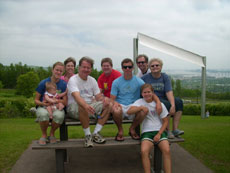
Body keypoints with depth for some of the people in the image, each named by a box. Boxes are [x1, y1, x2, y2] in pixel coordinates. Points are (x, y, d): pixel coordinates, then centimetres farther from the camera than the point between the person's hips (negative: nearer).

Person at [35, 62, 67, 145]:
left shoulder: (64, 84, 1)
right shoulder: (43, 83, -1)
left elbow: (65, 102, -2)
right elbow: (36, 100, 3)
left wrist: (56, 100, -21)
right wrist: (42, 103, -19)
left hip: (57, 108, 1)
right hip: (43, 107, 0)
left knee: (59, 115, -37)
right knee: (43, 113, -39)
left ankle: (52, 134, -3)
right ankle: (44, 135, -7)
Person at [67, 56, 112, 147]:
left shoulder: (92, 80, 10)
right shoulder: (73, 80, -11)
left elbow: (98, 96, 7)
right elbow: (77, 97, -30)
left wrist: (104, 99, -20)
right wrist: (86, 105, -51)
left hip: (90, 106, 7)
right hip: (74, 107, -6)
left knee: (107, 104, -13)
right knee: (83, 107, -39)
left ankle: (96, 133, -13)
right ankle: (87, 135, -22)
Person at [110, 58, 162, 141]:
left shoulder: (138, 81, 3)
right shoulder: (116, 82, 3)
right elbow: (112, 99, 1)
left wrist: (158, 101, -24)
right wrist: (115, 103, -24)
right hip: (120, 106, -1)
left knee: (144, 110, -32)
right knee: (116, 111, -38)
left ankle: (132, 129, 0)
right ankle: (120, 130, -3)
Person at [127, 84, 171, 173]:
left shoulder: (159, 104, 6)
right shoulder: (140, 102, 7)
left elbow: (165, 121, 8)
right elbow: (129, 111, -8)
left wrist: (159, 134, -5)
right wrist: (141, 107, -21)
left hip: (159, 131, 0)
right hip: (147, 132, 0)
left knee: (166, 150, -27)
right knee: (144, 151, -29)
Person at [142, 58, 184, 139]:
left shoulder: (165, 77, 6)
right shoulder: (145, 78, 2)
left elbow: (169, 92, -8)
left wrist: (173, 105, -24)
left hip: (163, 99, 4)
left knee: (178, 101, -18)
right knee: (166, 104, -29)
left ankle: (175, 129, -18)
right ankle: (168, 131, -19)